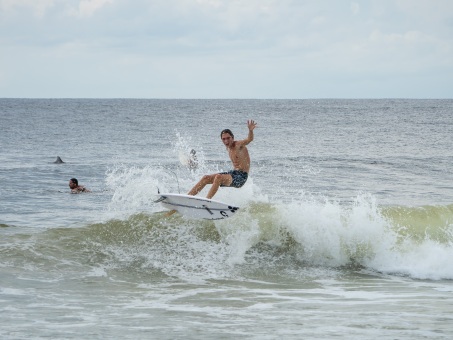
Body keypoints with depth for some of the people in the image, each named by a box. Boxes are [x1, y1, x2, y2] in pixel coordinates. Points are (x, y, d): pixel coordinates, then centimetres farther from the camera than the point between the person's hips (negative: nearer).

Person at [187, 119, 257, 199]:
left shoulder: (239, 145, -12)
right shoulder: (228, 148, 13)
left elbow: (249, 139, -32)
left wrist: (250, 130, -49)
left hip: (241, 177, -9)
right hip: (233, 173, 9)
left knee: (218, 177, -33)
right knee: (206, 178, 1)